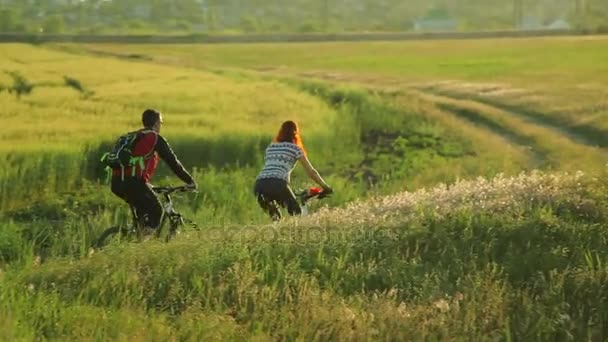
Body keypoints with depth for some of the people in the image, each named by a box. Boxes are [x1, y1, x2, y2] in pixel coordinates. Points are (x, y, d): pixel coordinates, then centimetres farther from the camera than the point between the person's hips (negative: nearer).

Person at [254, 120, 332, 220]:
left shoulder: (270, 147, 29)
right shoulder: (295, 148, 15)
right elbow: (311, 172, 16)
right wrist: (326, 187, 28)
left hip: (259, 185, 4)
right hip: (277, 184, -4)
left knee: (274, 218, 26)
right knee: (297, 213, 14)